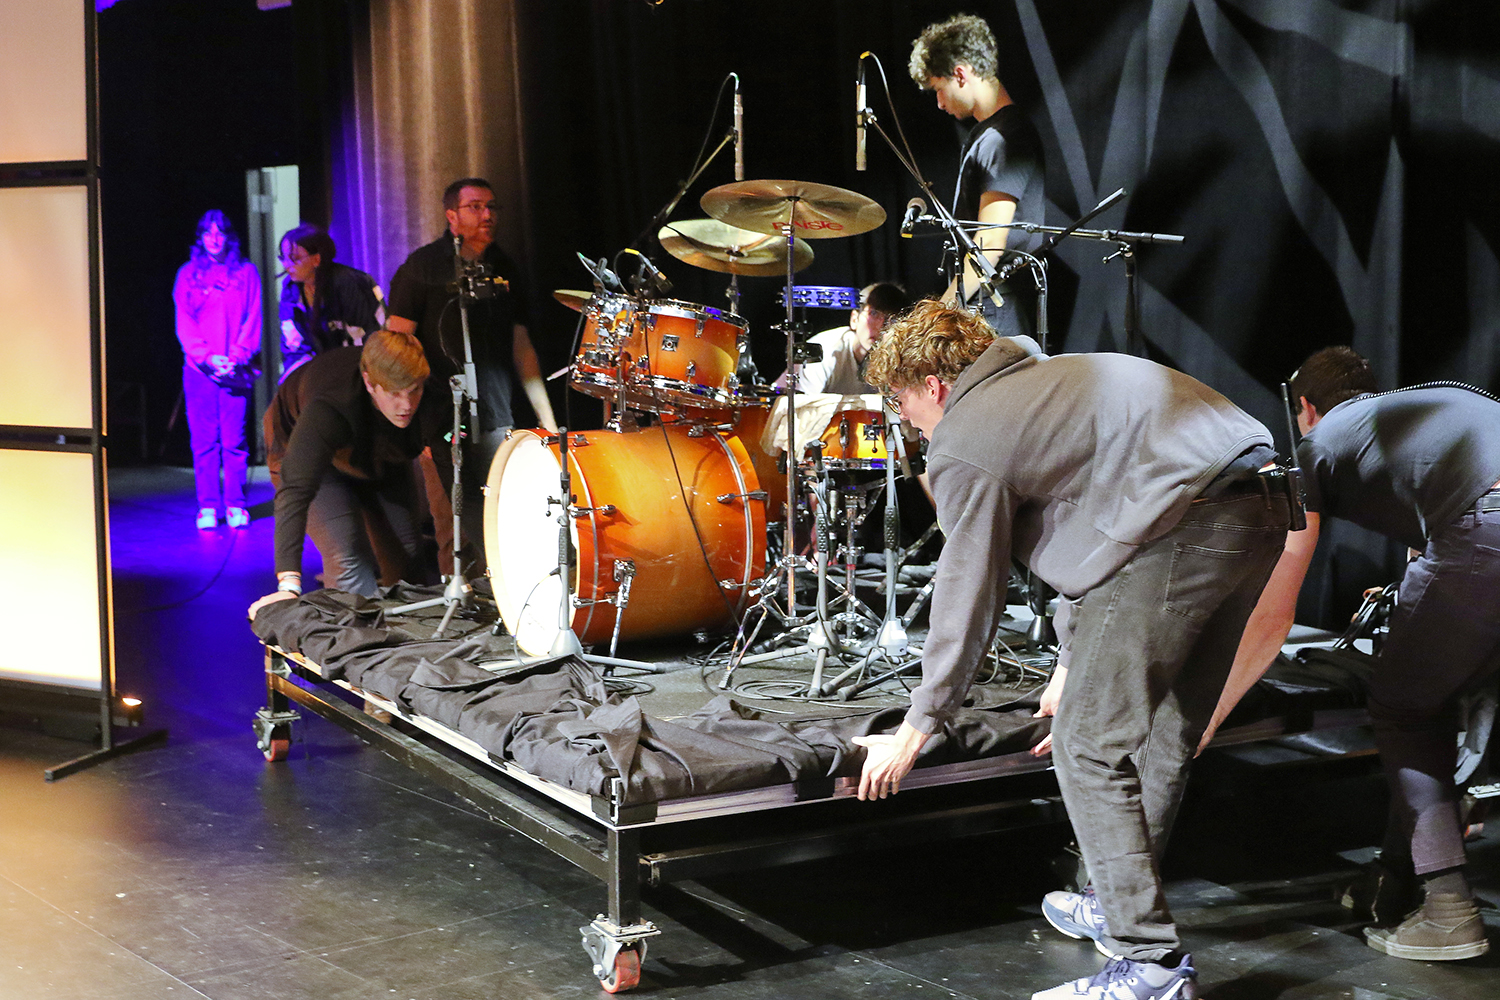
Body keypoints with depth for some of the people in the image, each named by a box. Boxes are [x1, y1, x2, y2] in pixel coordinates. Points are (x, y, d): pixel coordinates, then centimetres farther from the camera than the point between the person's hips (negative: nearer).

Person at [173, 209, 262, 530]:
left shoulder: (246, 272, 11)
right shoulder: (188, 274, 11)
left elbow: (253, 319, 6)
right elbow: (184, 322, 5)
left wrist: (237, 357, -8)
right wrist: (207, 356, -9)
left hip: (235, 369, -1)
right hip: (199, 368, 1)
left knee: (234, 439, -5)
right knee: (204, 439, -3)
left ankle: (235, 506, 0)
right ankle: (207, 507, 1)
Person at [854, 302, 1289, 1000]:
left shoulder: (963, 446, 1)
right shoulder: (1049, 375, 30)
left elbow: (968, 600, 3)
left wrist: (914, 732, 14)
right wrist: (1077, 662, 42)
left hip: (1181, 524, -10)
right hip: (1264, 508, 10)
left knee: (1091, 748, -2)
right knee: (1164, 733, 22)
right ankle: (1124, 904, 37)